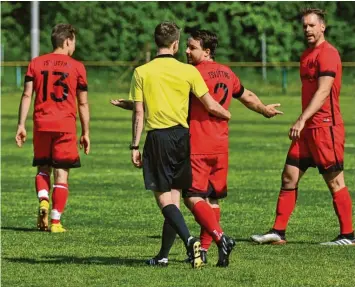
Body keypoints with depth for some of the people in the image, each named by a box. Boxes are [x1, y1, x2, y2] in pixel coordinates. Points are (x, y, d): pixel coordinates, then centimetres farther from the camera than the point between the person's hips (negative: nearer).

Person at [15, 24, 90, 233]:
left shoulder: (36, 63, 6)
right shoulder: (76, 67, 0)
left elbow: (27, 95, 2)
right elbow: (83, 103, 3)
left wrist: (21, 125, 4)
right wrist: (85, 133, 9)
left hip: (41, 125, 2)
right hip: (65, 126, -2)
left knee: (43, 168, 18)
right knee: (61, 174, 3)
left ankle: (43, 201, -10)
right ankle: (56, 221, -1)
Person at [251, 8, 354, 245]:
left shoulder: (328, 53, -12)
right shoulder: (307, 55, 17)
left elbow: (323, 91, -21)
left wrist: (302, 120, -26)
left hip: (326, 127, -9)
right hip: (308, 129, 9)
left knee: (335, 182, -4)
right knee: (289, 177, 6)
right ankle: (278, 232, 8)